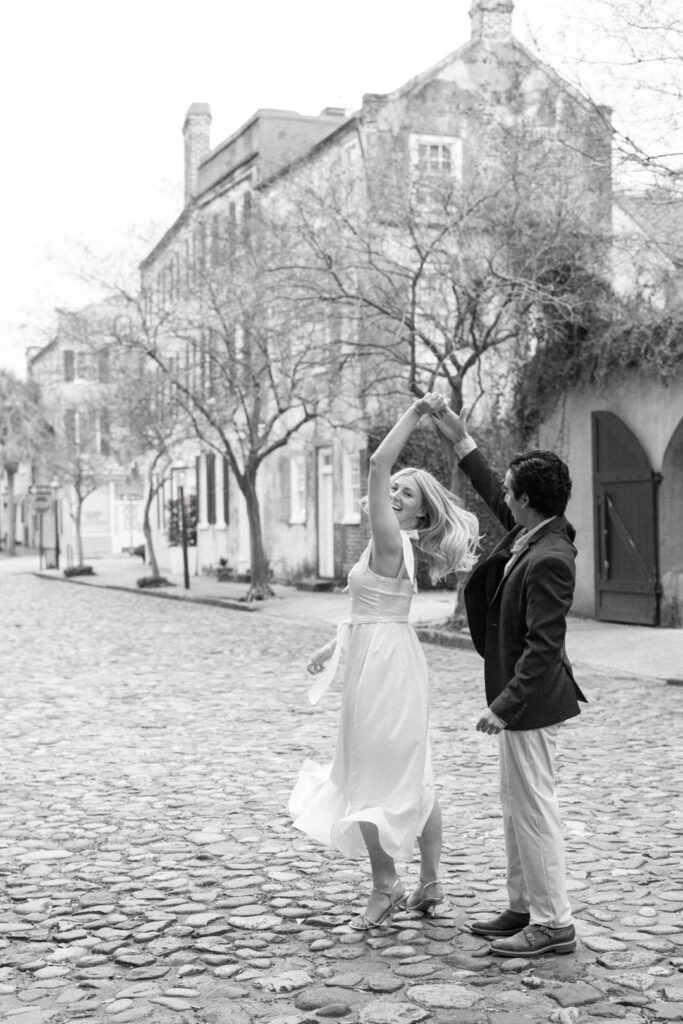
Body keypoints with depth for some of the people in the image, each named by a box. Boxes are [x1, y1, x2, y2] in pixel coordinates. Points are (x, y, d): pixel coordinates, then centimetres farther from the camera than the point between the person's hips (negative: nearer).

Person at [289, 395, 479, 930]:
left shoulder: (390, 541, -15)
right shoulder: (396, 547, 12)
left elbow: (378, 463, -22)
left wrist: (416, 413, -19)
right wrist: (334, 647, 27)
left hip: (383, 665, -10)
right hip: (395, 662, 10)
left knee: (368, 777, 0)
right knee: (412, 776, 14)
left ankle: (386, 883, 8)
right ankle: (430, 882, 22)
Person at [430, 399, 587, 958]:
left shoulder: (549, 560, -24)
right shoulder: (529, 531, 4)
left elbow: (543, 646, -26)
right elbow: (491, 490, 22)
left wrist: (504, 706, -24)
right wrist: (460, 436, 23)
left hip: (532, 701, -10)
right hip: (522, 698, 10)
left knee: (533, 807, -2)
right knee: (517, 804, 17)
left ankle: (553, 923, 10)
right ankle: (525, 907, 29)